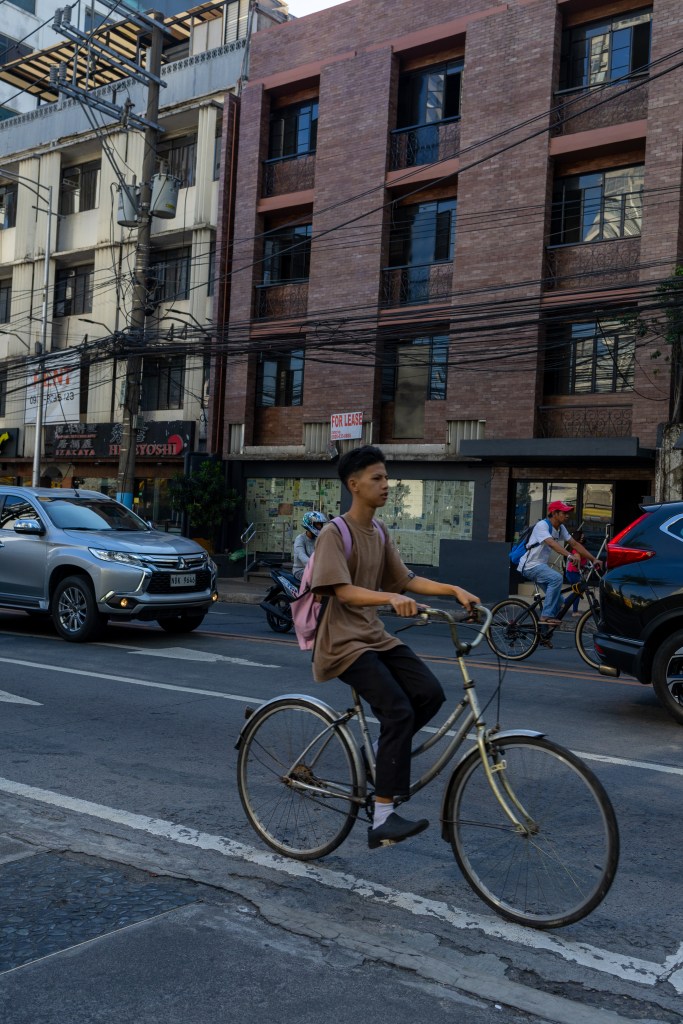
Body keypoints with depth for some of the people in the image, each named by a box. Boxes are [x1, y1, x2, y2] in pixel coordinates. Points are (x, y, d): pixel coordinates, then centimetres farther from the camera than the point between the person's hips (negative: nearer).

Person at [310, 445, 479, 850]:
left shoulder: (380, 532, 11)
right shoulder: (334, 533, -13)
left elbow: (407, 579, 10)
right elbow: (343, 591, -24)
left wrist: (455, 590, -3)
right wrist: (391, 597, -40)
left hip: (376, 637, 7)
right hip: (344, 643, -7)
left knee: (430, 693, -13)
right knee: (399, 711, -21)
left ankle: (384, 758, 11)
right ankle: (383, 820, -15)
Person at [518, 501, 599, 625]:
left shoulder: (561, 528, 6)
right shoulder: (542, 525, -20)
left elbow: (575, 544, 6)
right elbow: (551, 543, -36)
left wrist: (593, 559, -3)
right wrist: (570, 555, -50)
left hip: (542, 566, 9)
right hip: (530, 565, -9)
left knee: (558, 599, 5)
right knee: (557, 578, -32)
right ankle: (547, 615, -27)